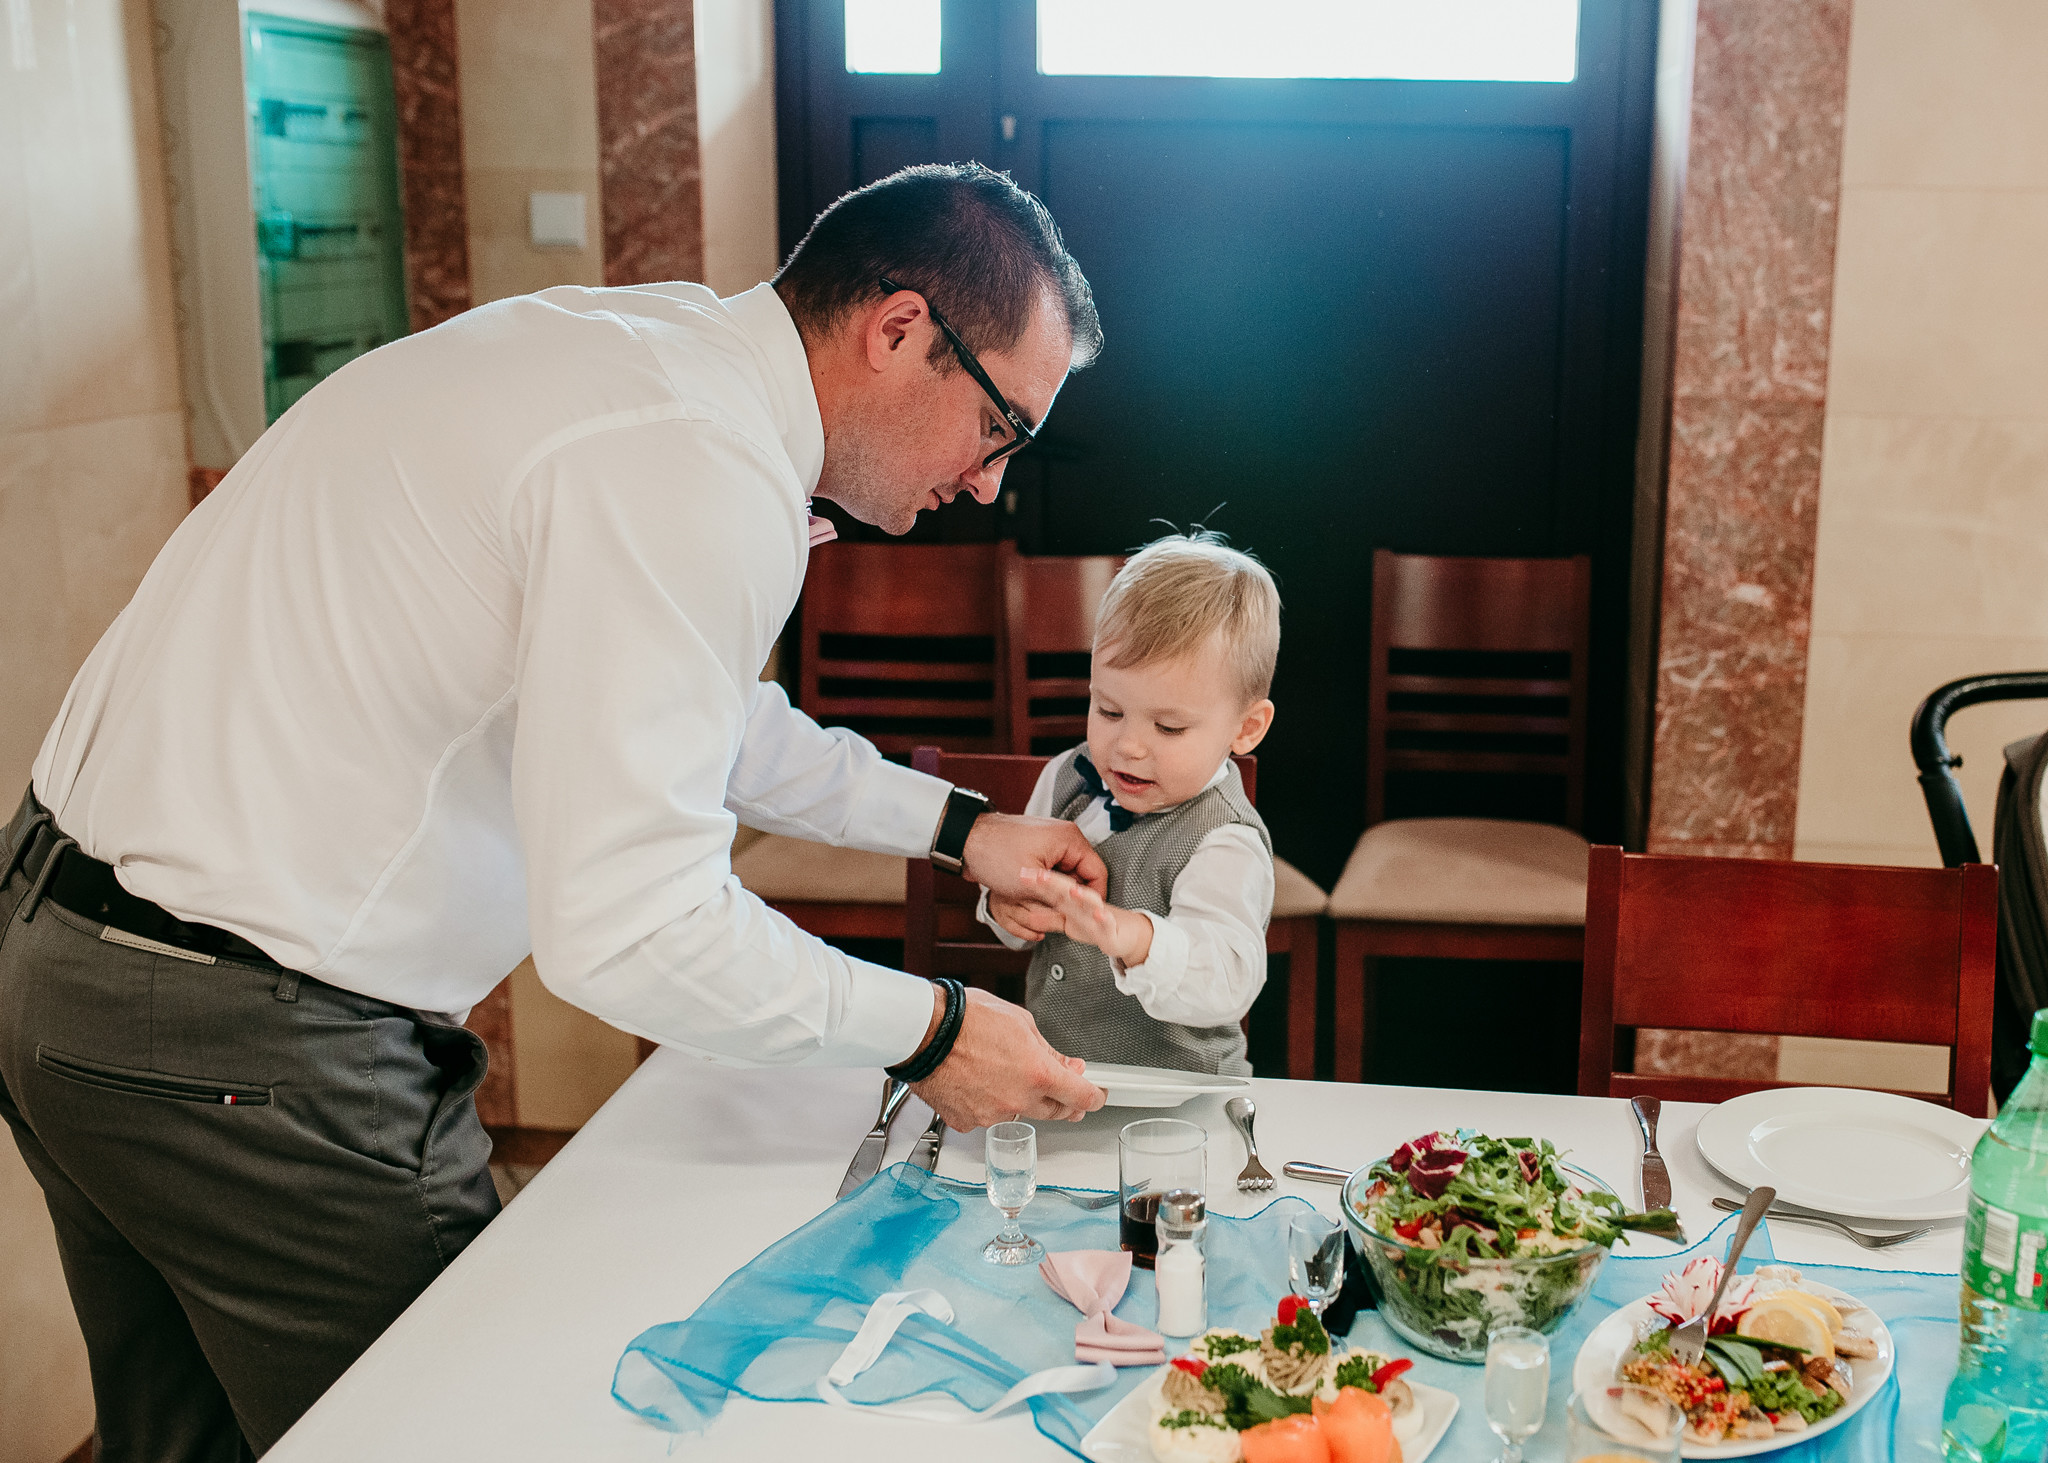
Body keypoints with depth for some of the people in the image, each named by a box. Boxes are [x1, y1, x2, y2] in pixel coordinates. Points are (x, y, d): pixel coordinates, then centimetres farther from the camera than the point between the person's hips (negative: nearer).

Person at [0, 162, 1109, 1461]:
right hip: (245, 1053, -10)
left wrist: (952, 824, 21)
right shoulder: (703, 475, -24)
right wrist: (928, 1031, -14)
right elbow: (631, 926, -28)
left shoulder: (635, 342, 9)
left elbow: (675, 704, 23)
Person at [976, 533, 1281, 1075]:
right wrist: (1004, 906, -2)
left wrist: (1132, 937, -49)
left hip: (1171, 1095, -4)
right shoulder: (1066, 778, 4)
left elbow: (1228, 980, -32)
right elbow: (1020, 868, 21)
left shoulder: (1226, 846, -17)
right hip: (1048, 1072, 5)